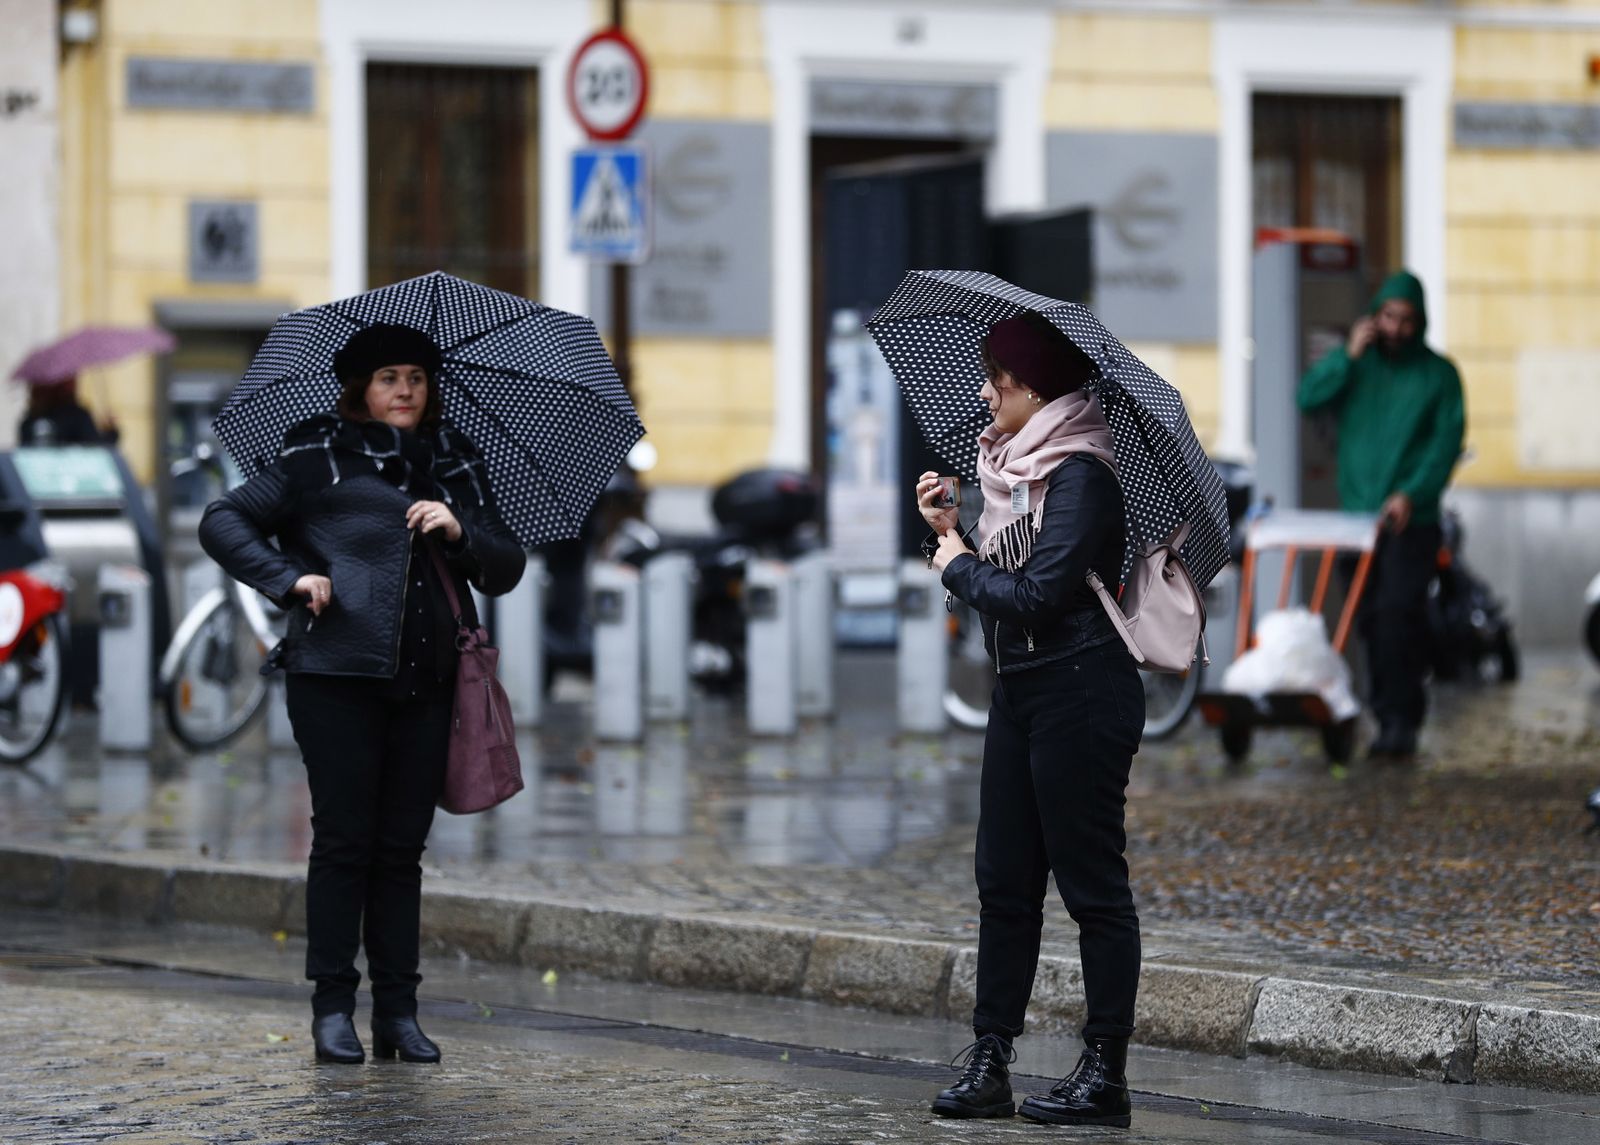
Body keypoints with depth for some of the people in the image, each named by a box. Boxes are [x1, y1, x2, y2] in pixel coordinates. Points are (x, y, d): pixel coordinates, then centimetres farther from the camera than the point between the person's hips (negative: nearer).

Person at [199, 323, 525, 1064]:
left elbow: (505, 571, 15)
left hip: (423, 683, 4)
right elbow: (223, 522, 5)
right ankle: (332, 1008, 1)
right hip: (337, 676, -4)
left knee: (402, 848, 5)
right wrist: (288, 578, -6)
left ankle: (398, 1013, 8)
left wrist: (461, 532, -4)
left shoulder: (454, 467, 16)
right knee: (344, 840, -4)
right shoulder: (317, 461, 4)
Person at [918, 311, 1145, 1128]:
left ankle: (1105, 1073, 2)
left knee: (1091, 879, -3)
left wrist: (959, 567, -6)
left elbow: (1036, 596, -21)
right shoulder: (1016, 465, 13)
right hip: (1019, 690, 10)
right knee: (1004, 879, 9)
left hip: (1080, 693, -10)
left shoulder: (1081, 475, -15)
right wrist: (948, 534, 4)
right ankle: (989, 1063, 12)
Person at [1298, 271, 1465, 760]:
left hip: (1412, 518, -3)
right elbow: (1309, 398, -4)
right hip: (1359, 512, 3)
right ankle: (1388, 716, 14)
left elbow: (1447, 441, -4)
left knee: (1400, 615, -15)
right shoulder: (1357, 366, 10)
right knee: (1371, 620, 5)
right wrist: (1347, 356, -13)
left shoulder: (1438, 373, 2)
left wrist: (1412, 494, -17)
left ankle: (1402, 719, -16)